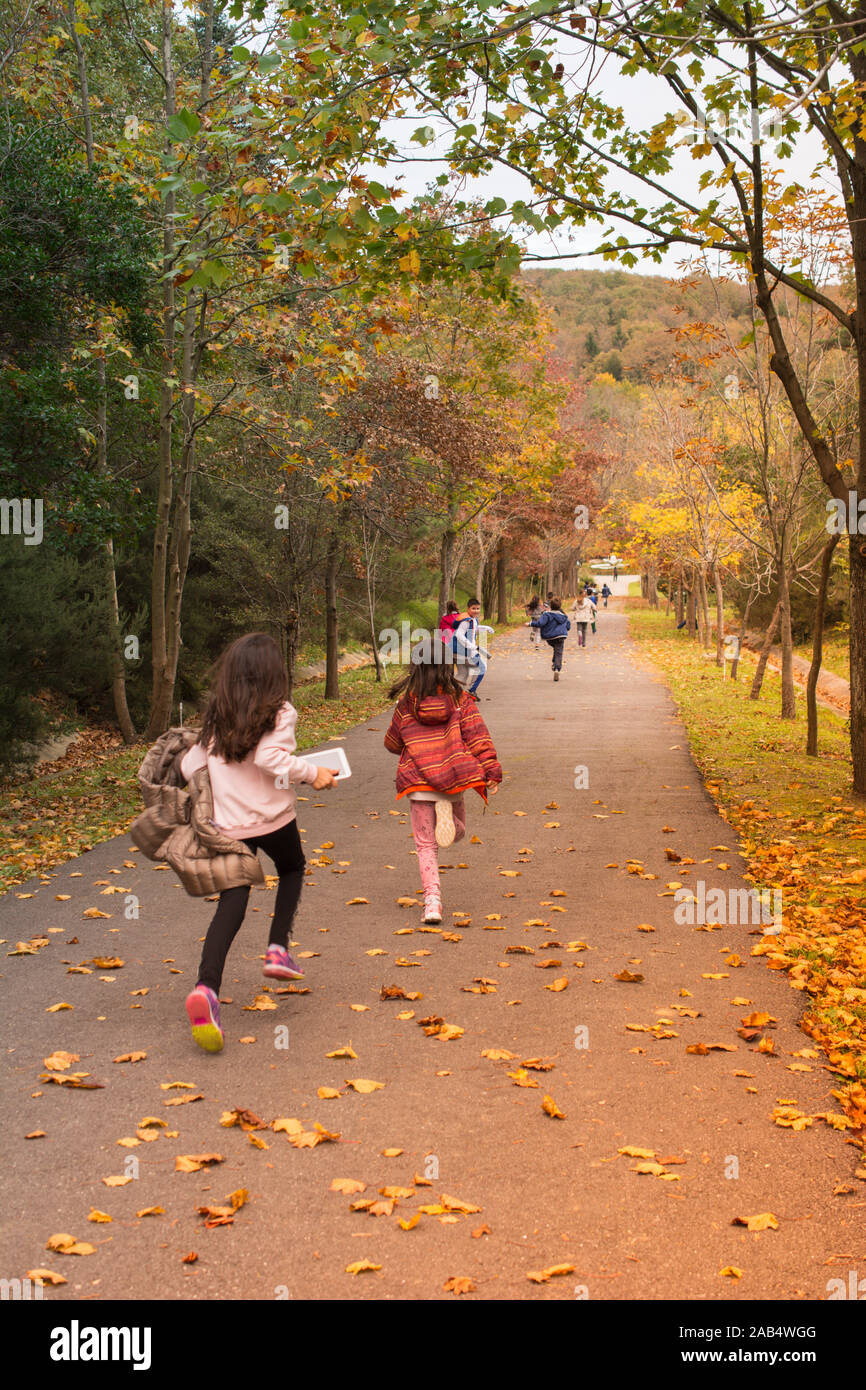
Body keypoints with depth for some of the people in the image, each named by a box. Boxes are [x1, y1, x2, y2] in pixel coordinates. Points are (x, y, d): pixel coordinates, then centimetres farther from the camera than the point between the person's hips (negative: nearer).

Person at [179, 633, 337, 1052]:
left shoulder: (216, 718, 6)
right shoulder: (279, 714, -9)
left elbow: (189, 767, 6)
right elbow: (271, 758, -23)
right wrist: (313, 774, -11)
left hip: (228, 824, 3)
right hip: (273, 817, -3)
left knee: (231, 902, 0)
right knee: (292, 869, 28)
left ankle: (207, 987, -20)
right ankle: (277, 949, 15)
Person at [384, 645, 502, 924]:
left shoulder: (406, 704, -1)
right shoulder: (460, 699, -2)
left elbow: (392, 743, 13)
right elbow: (478, 738, -7)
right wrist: (492, 773, -7)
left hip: (418, 782, -1)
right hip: (453, 777, 1)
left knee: (426, 846, 5)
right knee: (458, 831, 25)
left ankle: (432, 902, -9)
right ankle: (446, 809, -8)